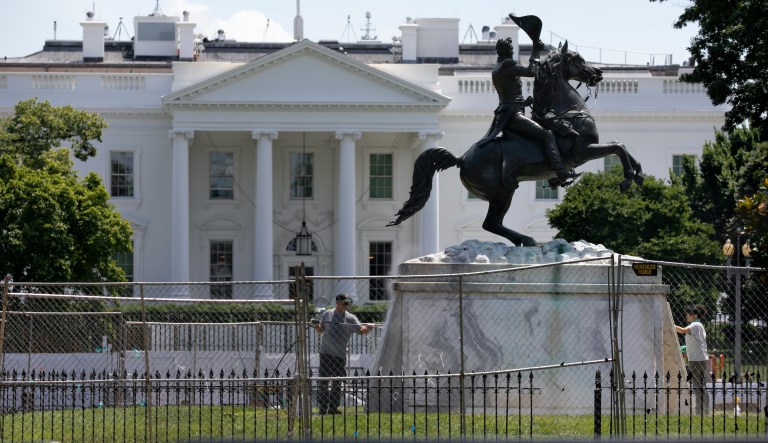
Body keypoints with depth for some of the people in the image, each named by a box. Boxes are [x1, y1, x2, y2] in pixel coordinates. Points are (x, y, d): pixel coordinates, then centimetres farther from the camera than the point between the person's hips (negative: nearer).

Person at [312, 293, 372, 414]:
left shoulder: (350, 318, 2)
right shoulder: (328, 314, 6)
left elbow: (361, 330, -9)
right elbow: (321, 331, 15)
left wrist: (367, 329, -30)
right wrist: (317, 327, -6)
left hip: (340, 355, 0)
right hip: (325, 354, 0)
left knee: (337, 384, 5)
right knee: (323, 383, 1)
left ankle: (333, 408, 13)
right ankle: (323, 408, 6)